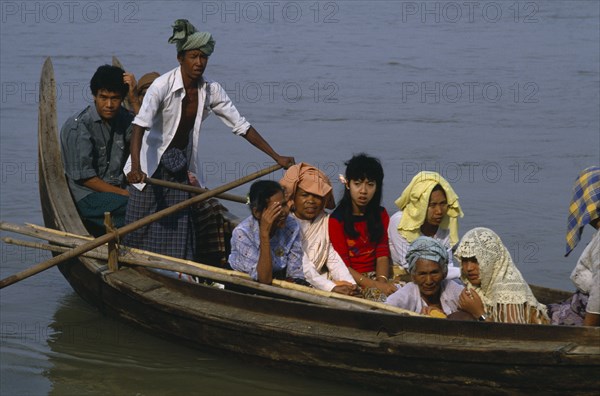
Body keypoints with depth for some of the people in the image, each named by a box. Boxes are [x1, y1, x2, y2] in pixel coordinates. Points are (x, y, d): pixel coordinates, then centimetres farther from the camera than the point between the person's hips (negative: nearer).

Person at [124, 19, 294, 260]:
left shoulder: (211, 91, -5)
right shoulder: (163, 86, -21)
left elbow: (241, 126, 0)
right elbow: (140, 126, -30)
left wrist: (277, 157, -3)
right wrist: (136, 167, -45)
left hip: (182, 165, 5)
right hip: (152, 164, -4)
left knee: (179, 228, 3)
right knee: (142, 229, -4)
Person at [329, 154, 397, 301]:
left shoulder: (380, 215, 13)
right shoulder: (337, 219, -4)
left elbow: (382, 254, 4)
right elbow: (342, 266, -9)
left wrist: (382, 281, -17)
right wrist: (375, 285, -21)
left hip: (374, 276, 5)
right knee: (380, 296, -33)